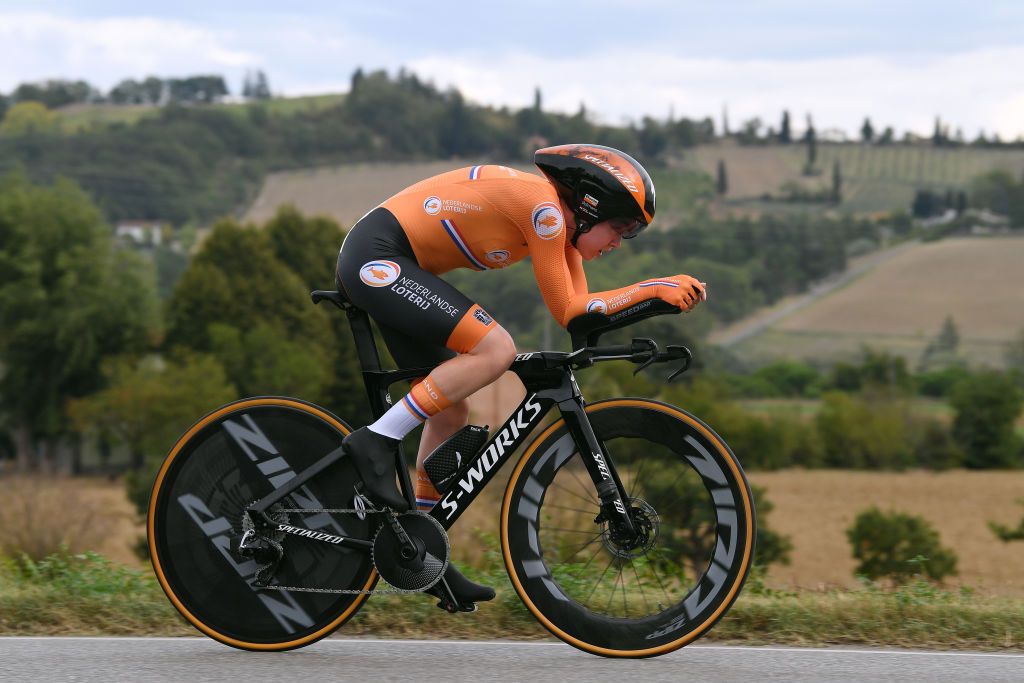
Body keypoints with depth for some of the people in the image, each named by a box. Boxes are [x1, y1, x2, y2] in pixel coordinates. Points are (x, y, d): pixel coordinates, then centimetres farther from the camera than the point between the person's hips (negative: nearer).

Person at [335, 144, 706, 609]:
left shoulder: (559, 221, 12)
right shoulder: (542, 205, -16)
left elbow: (583, 313, 8)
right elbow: (566, 312, -14)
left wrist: (664, 293, -1)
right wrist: (653, 288, -10)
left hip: (375, 269, 10)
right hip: (378, 258, -10)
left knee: (449, 410, 11)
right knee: (495, 350, -22)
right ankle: (376, 443, -18)